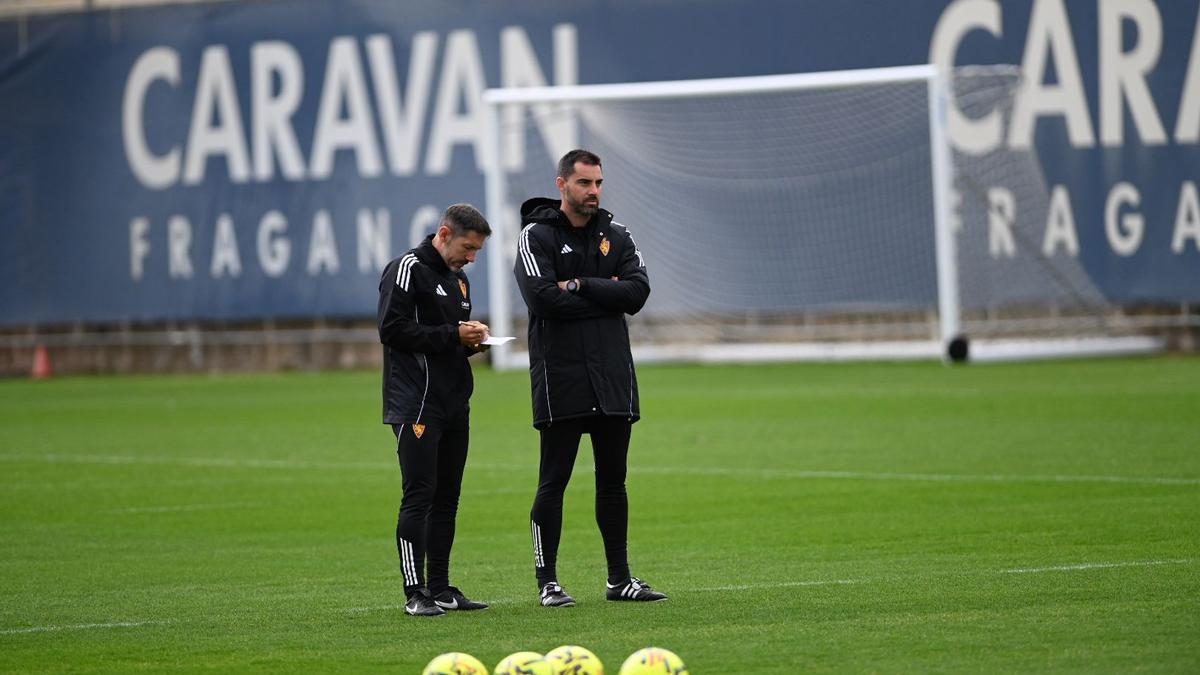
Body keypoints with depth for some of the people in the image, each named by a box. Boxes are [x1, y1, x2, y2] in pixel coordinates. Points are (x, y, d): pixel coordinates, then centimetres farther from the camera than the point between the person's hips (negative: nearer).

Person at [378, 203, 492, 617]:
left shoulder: (458, 280, 19)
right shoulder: (408, 270, -8)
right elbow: (392, 329, -17)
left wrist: (472, 342, 6)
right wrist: (453, 335, -16)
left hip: (454, 406, 9)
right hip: (417, 406, -9)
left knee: (446, 498, 9)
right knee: (419, 496, -10)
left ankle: (440, 589, 14)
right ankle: (415, 594, -10)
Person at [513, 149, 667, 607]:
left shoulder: (616, 236, 11)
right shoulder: (537, 235, -3)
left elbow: (637, 291, -3)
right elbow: (543, 298, -17)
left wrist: (580, 286, -12)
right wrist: (604, 295, -9)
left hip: (612, 377, 5)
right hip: (559, 376, -5)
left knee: (613, 480, 9)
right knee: (554, 480, -2)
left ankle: (620, 578, 15)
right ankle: (548, 581, 3)